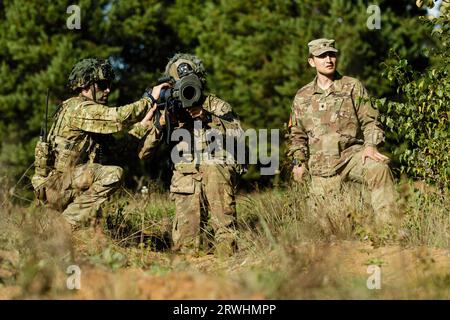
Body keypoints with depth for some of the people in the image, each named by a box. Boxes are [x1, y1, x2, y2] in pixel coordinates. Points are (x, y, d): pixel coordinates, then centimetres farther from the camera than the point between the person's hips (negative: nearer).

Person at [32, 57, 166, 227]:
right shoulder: (79, 108, -14)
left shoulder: (91, 110, 17)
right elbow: (118, 117, -26)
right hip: (54, 184, -10)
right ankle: (71, 221, -18)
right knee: (113, 174, -25)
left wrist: (144, 124, -2)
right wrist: (150, 100, -18)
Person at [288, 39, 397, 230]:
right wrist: (298, 161, 10)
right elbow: (297, 134, 23)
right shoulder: (302, 97, 14)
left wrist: (370, 145, -14)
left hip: (352, 154, -3)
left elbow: (370, 121, 3)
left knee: (379, 169, -33)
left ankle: (387, 226, -37)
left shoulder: (353, 87, 7)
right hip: (321, 166, 3)